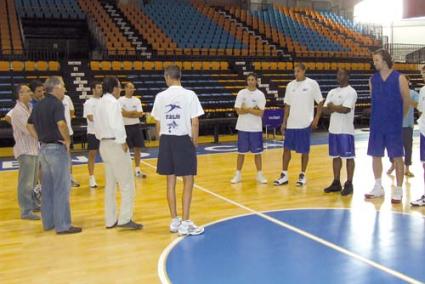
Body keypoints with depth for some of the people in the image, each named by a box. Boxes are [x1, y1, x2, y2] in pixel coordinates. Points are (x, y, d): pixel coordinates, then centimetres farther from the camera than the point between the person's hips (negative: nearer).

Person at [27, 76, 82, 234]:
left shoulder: (39, 104, 11)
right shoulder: (56, 103, -15)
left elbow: (30, 125, 17)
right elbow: (61, 124, -31)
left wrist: (40, 138, 13)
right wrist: (68, 140, -18)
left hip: (44, 148, 9)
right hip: (57, 148, -9)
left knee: (47, 187, 15)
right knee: (61, 188, -2)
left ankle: (48, 222, 23)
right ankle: (63, 225, 3)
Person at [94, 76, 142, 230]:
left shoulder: (100, 103, 14)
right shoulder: (112, 102, -14)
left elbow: (97, 126, 13)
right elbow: (115, 124, -23)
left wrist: (103, 139, 12)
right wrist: (122, 142, -15)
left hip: (104, 145, 9)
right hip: (115, 145, -9)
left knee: (110, 184, 13)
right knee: (127, 184, -3)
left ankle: (110, 220, 18)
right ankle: (125, 219, -4)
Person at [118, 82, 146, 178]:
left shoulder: (137, 100, 6)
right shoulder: (120, 100, -5)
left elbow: (140, 114, -4)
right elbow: (122, 113, -18)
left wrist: (128, 114, -13)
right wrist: (134, 112, -10)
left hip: (136, 126, 4)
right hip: (126, 127, -4)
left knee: (138, 148, 6)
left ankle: (137, 170, 16)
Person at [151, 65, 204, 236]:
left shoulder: (160, 96, 1)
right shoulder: (189, 95, -6)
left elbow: (158, 124, 4)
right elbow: (195, 122, -9)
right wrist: (195, 142, 4)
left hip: (166, 140, 4)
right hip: (183, 140, -3)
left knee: (170, 181, 12)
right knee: (188, 181, 3)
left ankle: (174, 221, 21)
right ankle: (185, 223, 3)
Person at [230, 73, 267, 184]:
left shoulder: (260, 95, -2)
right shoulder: (241, 93, 0)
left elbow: (260, 113, -10)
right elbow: (238, 111, -8)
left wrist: (246, 109, -14)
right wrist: (253, 109, -11)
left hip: (256, 128, 0)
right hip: (243, 127, 1)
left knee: (257, 152, 6)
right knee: (241, 152, 7)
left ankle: (260, 174, 16)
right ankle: (238, 174, 16)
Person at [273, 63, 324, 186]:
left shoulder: (312, 84, -4)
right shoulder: (290, 85, 7)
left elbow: (320, 102, -2)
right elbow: (287, 105, 11)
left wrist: (316, 119, -10)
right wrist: (284, 122, 7)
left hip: (305, 124, -4)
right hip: (291, 124, 4)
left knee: (304, 150, 4)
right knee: (286, 148, 4)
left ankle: (302, 175, 18)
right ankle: (284, 175, 13)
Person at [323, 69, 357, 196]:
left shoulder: (351, 92, -9)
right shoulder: (332, 92, 14)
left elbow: (346, 109, -21)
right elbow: (326, 108, 6)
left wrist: (333, 106, -8)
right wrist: (338, 107, -13)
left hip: (346, 130, -7)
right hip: (333, 129, 7)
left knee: (348, 156, -1)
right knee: (336, 156, 11)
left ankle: (349, 184, 4)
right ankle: (336, 182, 18)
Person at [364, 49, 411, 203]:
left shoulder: (399, 78, -7)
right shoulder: (373, 79, 5)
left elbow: (407, 101, 0)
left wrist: (397, 116, 10)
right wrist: (380, 115, 11)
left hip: (394, 126, -4)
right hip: (376, 125, 4)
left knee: (397, 157, 1)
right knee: (376, 155, 9)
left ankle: (398, 190, 11)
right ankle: (378, 187, 22)